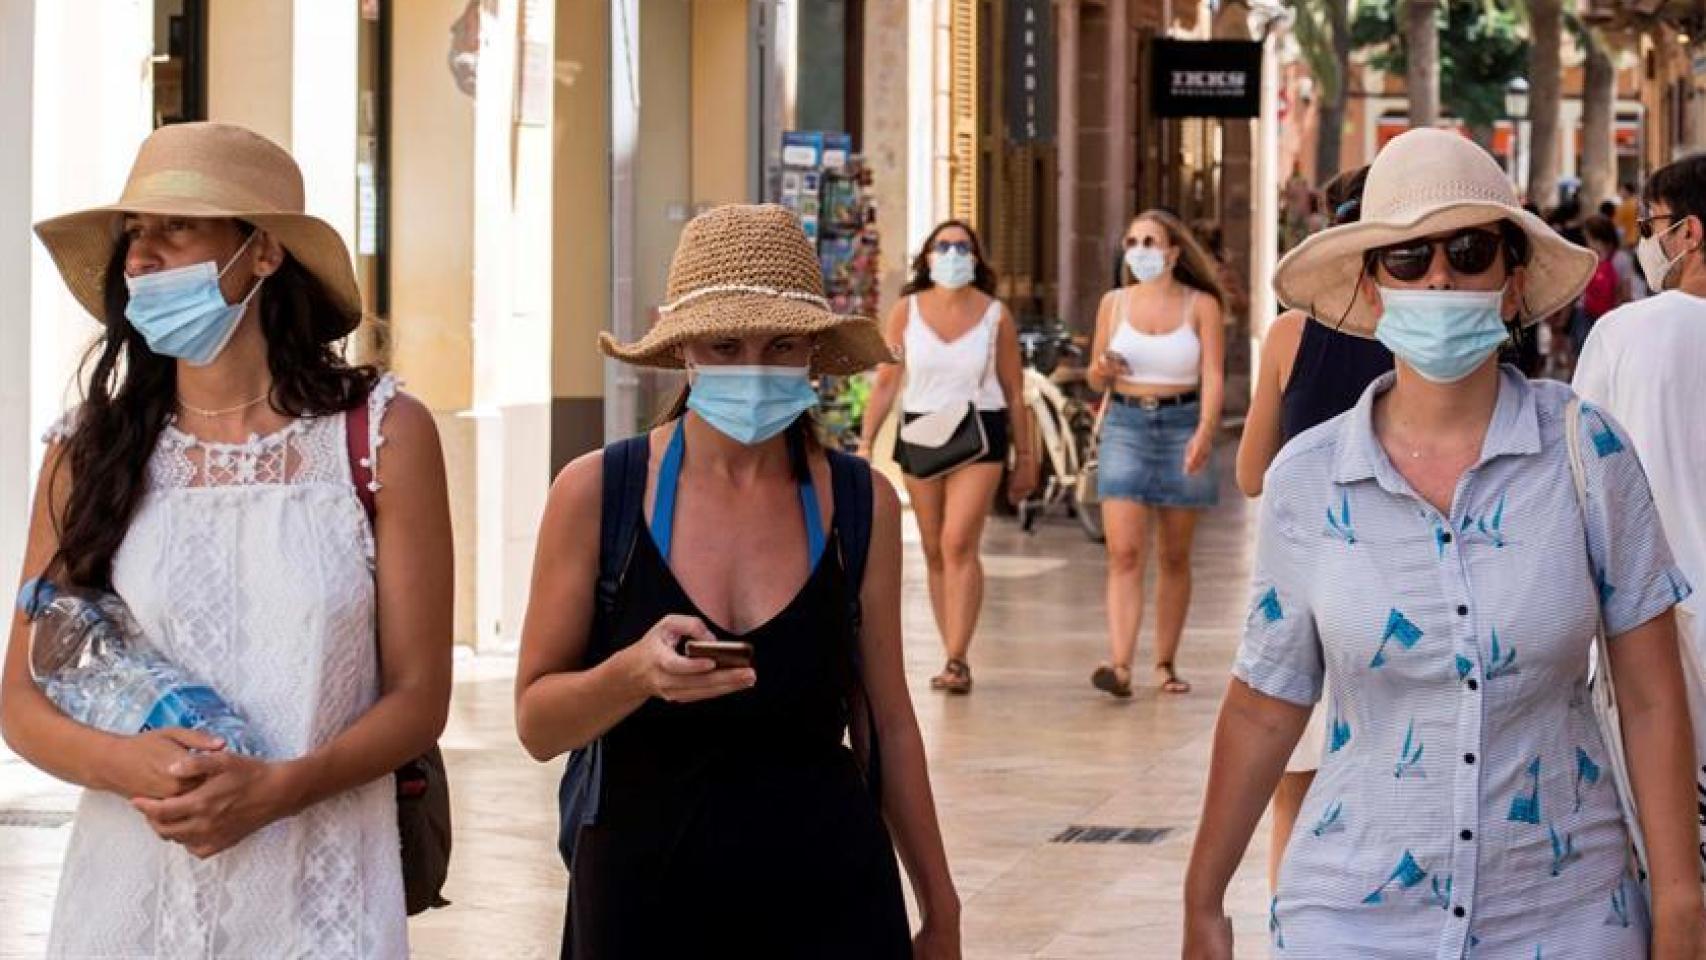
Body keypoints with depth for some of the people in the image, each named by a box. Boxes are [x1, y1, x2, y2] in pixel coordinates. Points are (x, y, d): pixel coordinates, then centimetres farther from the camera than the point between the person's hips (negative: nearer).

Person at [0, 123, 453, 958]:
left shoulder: (382, 435, -2)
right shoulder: (86, 452, 3)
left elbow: (418, 698, -3)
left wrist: (275, 789, -18)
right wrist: (125, 764, -16)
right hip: (130, 886, 2)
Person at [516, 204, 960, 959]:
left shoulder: (862, 505, 0)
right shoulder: (596, 494, -5)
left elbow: (887, 726, 9)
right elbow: (536, 722, -4)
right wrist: (636, 672, -23)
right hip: (642, 894, -1)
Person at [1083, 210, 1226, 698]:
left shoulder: (1202, 306, 1)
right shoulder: (1114, 303, 8)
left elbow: (1213, 377, -6)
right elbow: (1096, 380, 14)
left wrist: (1205, 432, -21)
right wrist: (1102, 369, -10)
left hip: (1183, 426, -1)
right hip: (1125, 426, 1)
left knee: (1174, 558, 8)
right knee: (1124, 554, -12)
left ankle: (1165, 664, 18)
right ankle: (1120, 665, -22)